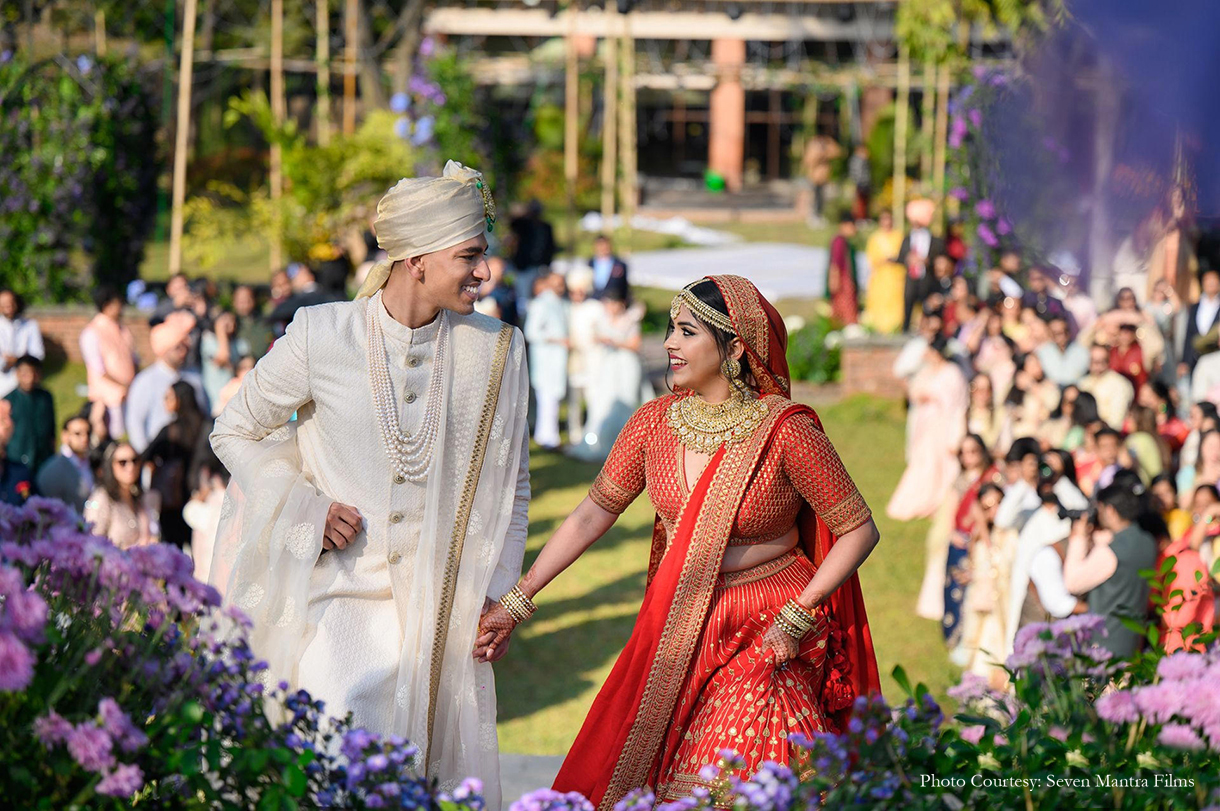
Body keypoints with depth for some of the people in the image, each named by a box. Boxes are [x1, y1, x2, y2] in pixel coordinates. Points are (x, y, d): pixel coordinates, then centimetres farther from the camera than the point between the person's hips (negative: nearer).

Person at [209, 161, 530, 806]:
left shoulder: (496, 352, 1)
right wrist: (308, 509, -3)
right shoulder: (321, 335, -5)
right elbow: (235, 431, 9)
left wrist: (498, 598, 7)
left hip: (441, 605, 2)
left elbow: (510, 488, 12)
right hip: (341, 585, -2)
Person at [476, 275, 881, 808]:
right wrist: (518, 602, 6)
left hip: (764, 637, -5)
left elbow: (859, 531, -10)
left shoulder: (785, 430, -16)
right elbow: (593, 513, 7)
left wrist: (796, 619, -16)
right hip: (677, 633, 5)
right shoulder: (655, 422, -3)